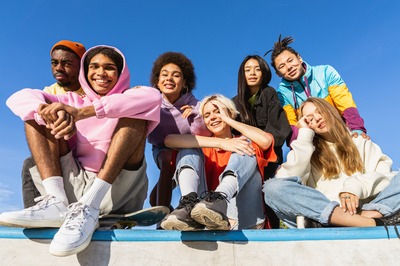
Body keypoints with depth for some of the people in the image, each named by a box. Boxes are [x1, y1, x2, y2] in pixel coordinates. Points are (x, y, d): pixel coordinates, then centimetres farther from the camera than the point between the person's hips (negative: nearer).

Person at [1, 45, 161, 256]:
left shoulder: (130, 100, 7)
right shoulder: (74, 101, 17)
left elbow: (153, 96, -19)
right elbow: (20, 98, 2)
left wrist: (83, 112, -26)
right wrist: (49, 111, -22)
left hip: (118, 192, -3)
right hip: (75, 187, 3)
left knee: (135, 112, -19)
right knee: (37, 112, 1)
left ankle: (88, 207, -30)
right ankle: (57, 202, -20)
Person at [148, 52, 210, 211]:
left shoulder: (194, 105, -15)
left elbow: (203, 136, -18)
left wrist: (196, 116, -36)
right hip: (162, 149, 0)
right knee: (168, 160, -31)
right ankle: (162, 210, -19)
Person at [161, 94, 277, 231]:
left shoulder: (244, 142, 16)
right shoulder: (202, 144, 18)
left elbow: (266, 140, -10)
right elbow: (169, 140, -6)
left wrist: (228, 120, 1)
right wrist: (220, 143, -15)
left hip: (245, 222, -1)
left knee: (245, 151, -12)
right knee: (189, 149, -3)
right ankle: (189, 205, -30)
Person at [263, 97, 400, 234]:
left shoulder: (360, 141, 23)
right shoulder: (307, 149, 17)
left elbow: (384, 170, 5)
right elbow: (290, 179, -4)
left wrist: (356, 187, -16)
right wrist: (305, 134, 4)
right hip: (325, 214, -1)